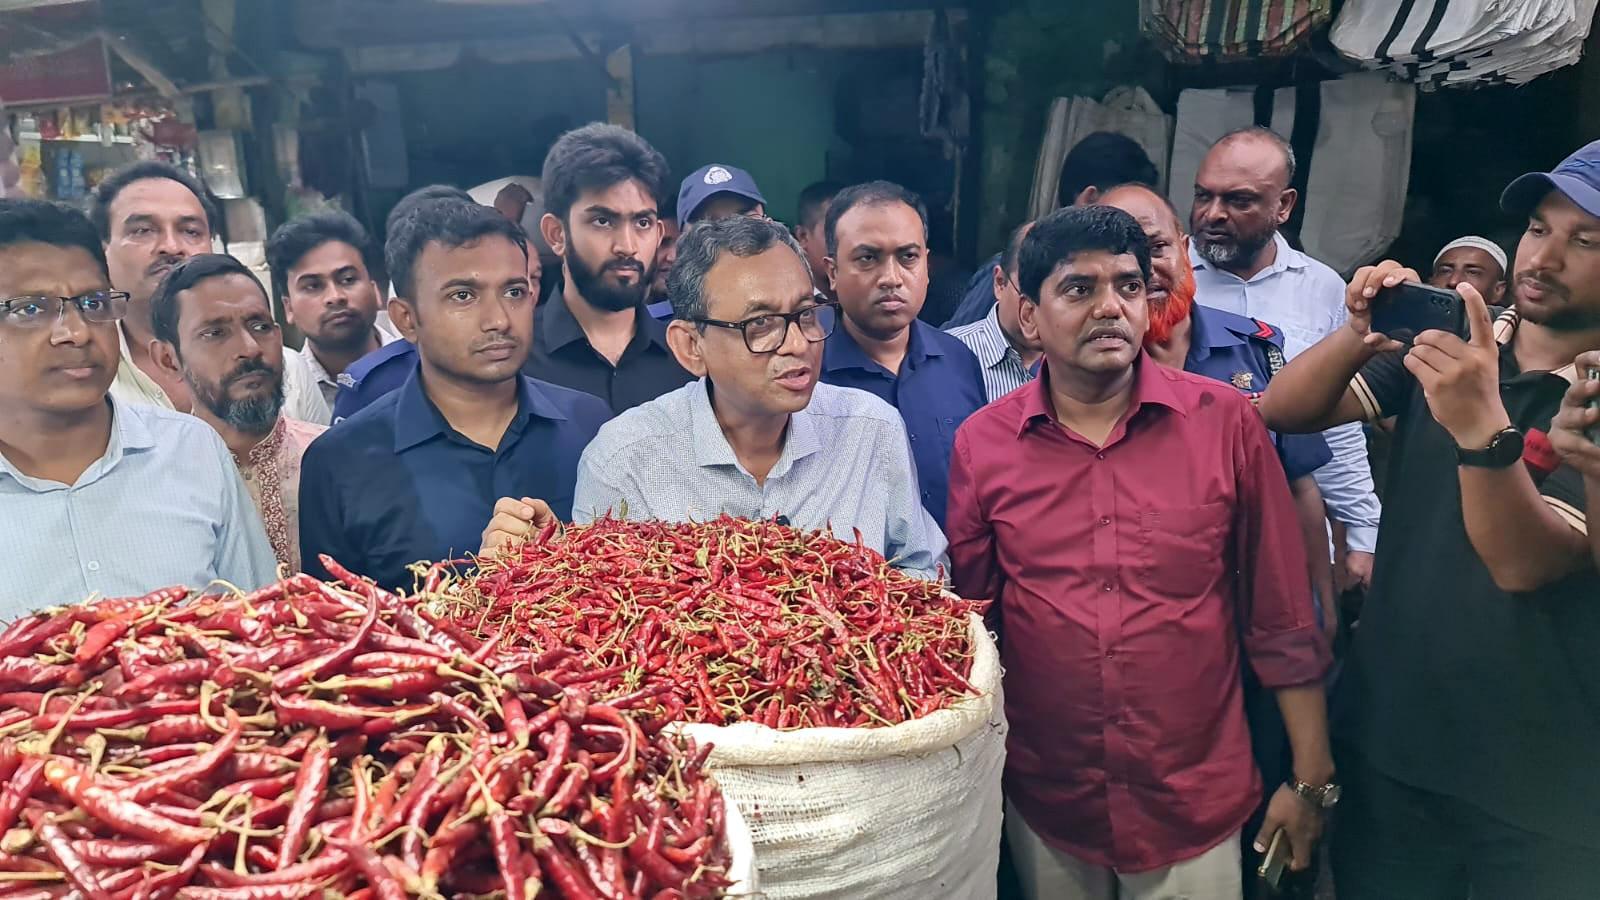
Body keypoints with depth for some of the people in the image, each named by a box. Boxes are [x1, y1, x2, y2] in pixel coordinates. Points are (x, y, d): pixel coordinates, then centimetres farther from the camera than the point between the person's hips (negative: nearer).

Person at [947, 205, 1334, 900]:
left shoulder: (1225, 421, -8)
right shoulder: (982, 443, -6)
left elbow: (1280, 615, -3)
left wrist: (1310, 779, 0)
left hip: (1196, 807, -1)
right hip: (1042, 807, 1)